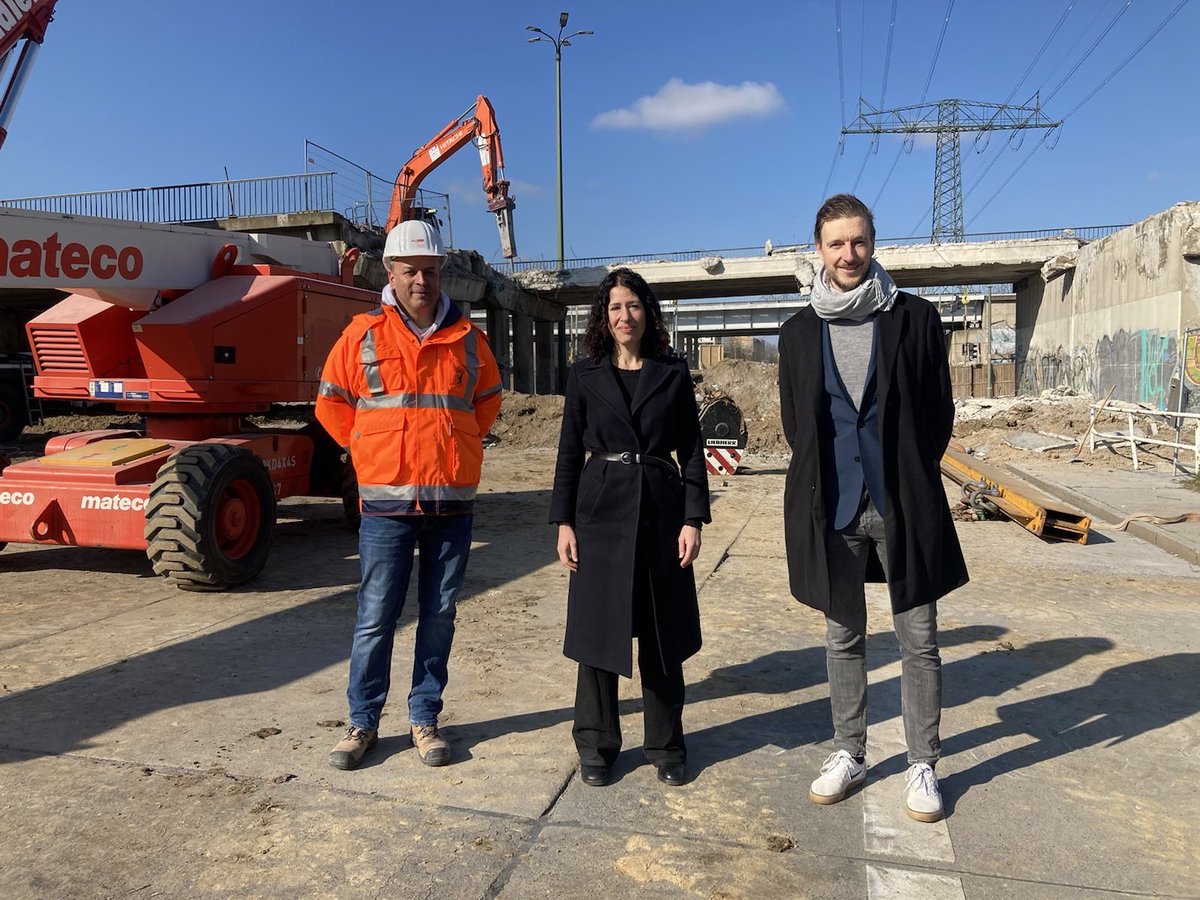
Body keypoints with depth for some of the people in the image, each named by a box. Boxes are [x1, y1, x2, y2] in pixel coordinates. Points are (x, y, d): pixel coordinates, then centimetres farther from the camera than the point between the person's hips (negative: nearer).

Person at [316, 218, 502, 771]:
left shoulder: (467, 339, 6)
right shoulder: (363, 335, 0)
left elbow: (488, 398, 20)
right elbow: (331, 403, 9)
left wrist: (462, 443, 10)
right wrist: (368, 448, 5)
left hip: (453, 501, 2)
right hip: (386, 500, -2)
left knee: (439, 614, 9)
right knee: (375, 616, 3)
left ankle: (425, 719, 23)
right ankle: (363, 722, 19)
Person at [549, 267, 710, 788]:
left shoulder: (673, 374, 5)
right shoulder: (585, 375, 5)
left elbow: (692, 451, 4)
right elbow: (569, 452, 5)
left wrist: (693, 519, -4)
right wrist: (563, 522, -2)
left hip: (660, 509, 0)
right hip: (600, 511, 0)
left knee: (661, 634, 7)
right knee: (597, 629, 5)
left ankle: (666, 746, 24)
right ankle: (596, 746, 22)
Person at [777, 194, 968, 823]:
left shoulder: (914, 318, 0)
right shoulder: (799, 332, 6)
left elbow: (938, 411, 3)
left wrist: (909, 480, 3)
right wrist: (824, 482, 7)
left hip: (904, 503, -1)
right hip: (832, 507, 2)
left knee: (918, 639, 7)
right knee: (844, 637, 13)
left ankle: (922, 765, 24)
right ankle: (848, 754, 28)